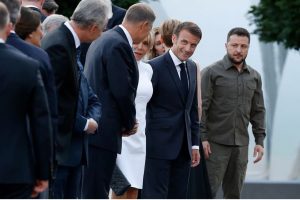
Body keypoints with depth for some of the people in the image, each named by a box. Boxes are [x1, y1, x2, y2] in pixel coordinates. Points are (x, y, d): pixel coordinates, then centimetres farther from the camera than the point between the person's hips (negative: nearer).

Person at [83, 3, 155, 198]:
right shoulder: (118, 45, -15)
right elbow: (123, 91, -18)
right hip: (104, 131, -10)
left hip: (93, 128, 10)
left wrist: (127, 121, 13)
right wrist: (129, 123, -1)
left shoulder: (103, 40, 16)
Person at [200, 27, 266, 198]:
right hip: (215, 143, -5)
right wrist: (202, 138, -14)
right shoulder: (211, 73, -3)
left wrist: (260, 140, 7)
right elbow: (201, 107, -7)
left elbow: (258, 110, 14)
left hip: (241, 144, 5)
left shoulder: (254, 77, 11)